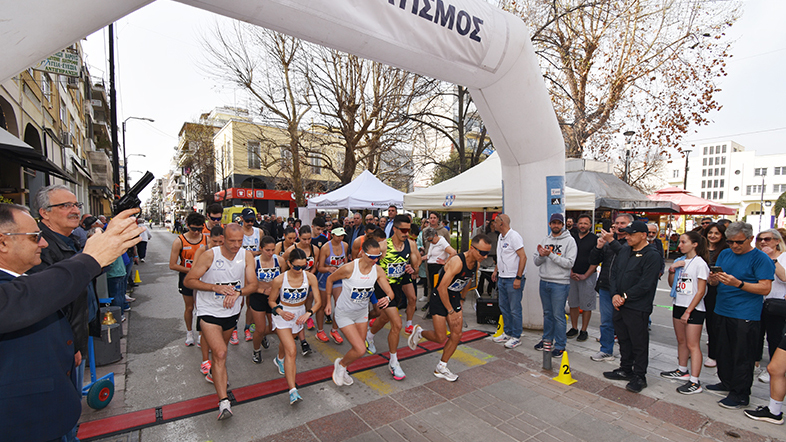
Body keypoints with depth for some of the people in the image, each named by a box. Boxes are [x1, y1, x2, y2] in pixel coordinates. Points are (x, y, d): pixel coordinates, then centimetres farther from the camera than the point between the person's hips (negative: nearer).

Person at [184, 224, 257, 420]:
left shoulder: (247, 255, -11)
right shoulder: (210, 255, -21)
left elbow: (253, 285, -9)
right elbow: (188, 281, -15)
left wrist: (237, 292, -29)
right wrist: (215, 287, -27)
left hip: (232, 312, 4)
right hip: (209, 312, -4)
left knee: (220, 349, 26)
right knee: (220, 353, -14)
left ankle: (213, 374, 56)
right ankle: (223, 402, -8)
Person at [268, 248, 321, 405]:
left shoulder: (310, 277, -18)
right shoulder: (279, 280, -23)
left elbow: (318, 300, -12)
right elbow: (272, 301, -7)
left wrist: (308, 313, -28)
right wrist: (281, 312, -24)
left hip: (300, 314, 3)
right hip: (282, 315, -3)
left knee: (287, 340, 27)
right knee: (291, 351, -16)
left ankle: (279, 359, 61)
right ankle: (293, 391, -13)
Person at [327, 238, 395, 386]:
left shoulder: (378, 270, -15)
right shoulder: (349, 268, -28)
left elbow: (390, 292, -12)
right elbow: (330, 279, -10)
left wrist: (387, 298, -36)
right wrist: (328, 301, -3)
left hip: (362, 313, 5)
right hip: (344, 314, -5)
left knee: (358, 348, 17)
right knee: (360, 350, -12)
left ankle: (342, 370, 45)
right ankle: (340, 364, 19)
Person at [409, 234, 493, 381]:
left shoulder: (476, 264, -4)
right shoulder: (457, 262, -30)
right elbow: (442, 288, -28)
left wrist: (461, 300, 16)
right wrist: (451, 311, -22)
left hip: (454, 297, 8)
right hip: (439, 298, -7)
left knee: (456, 335, 3)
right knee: (441, 338, -5)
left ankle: (441, 368, 18)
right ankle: (419, 332, 25)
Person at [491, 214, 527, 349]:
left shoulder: (514, 236, -14)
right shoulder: (501, 237, 14)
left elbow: (523, 257, -18)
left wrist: (518, 278, -21)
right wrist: (496, 271, 18)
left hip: (513, 279, -9)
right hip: (502, 278, 9)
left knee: (515, 309, 0)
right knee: (503, 307, 16)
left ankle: (516, 337, 13)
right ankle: (507, 333, 29)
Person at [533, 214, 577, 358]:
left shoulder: (569, 241, -6)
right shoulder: (545, 240, 10)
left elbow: (569, 263, -16)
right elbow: (537, 262, 7)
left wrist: (550, 255, -21)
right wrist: (541, 255, -14)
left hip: (560, 283, -5)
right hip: (544, 282, 5)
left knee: (558, 315, 1)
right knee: (547, 313, 17)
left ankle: (560, 345, 14)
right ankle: (547, 339, 31)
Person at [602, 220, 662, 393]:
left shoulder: (652, 256, -11)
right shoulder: (624, 250, 11)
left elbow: (645, 284, -17)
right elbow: (614, 273, 10)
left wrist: (625, 297, -14)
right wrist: (615, 294, -3)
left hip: (638, 308, -7)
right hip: (619, 304, 7)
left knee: (639, 343, 4)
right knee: (623, 339, 18)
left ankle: (639, 377, 18)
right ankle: (625, 370, 32)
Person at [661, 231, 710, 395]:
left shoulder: (700, 263, -11)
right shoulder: (679, 261, 9)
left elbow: (701, 291, -13)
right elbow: (671, 284, 13)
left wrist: (688, 311, -15)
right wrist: (672, 270, -4)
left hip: (694, 309, -7)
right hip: (678, 305, 7)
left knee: (692, 344, -4)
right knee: (681, 341, 16)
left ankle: (694, 382, 1)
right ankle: (682, 371, 30)